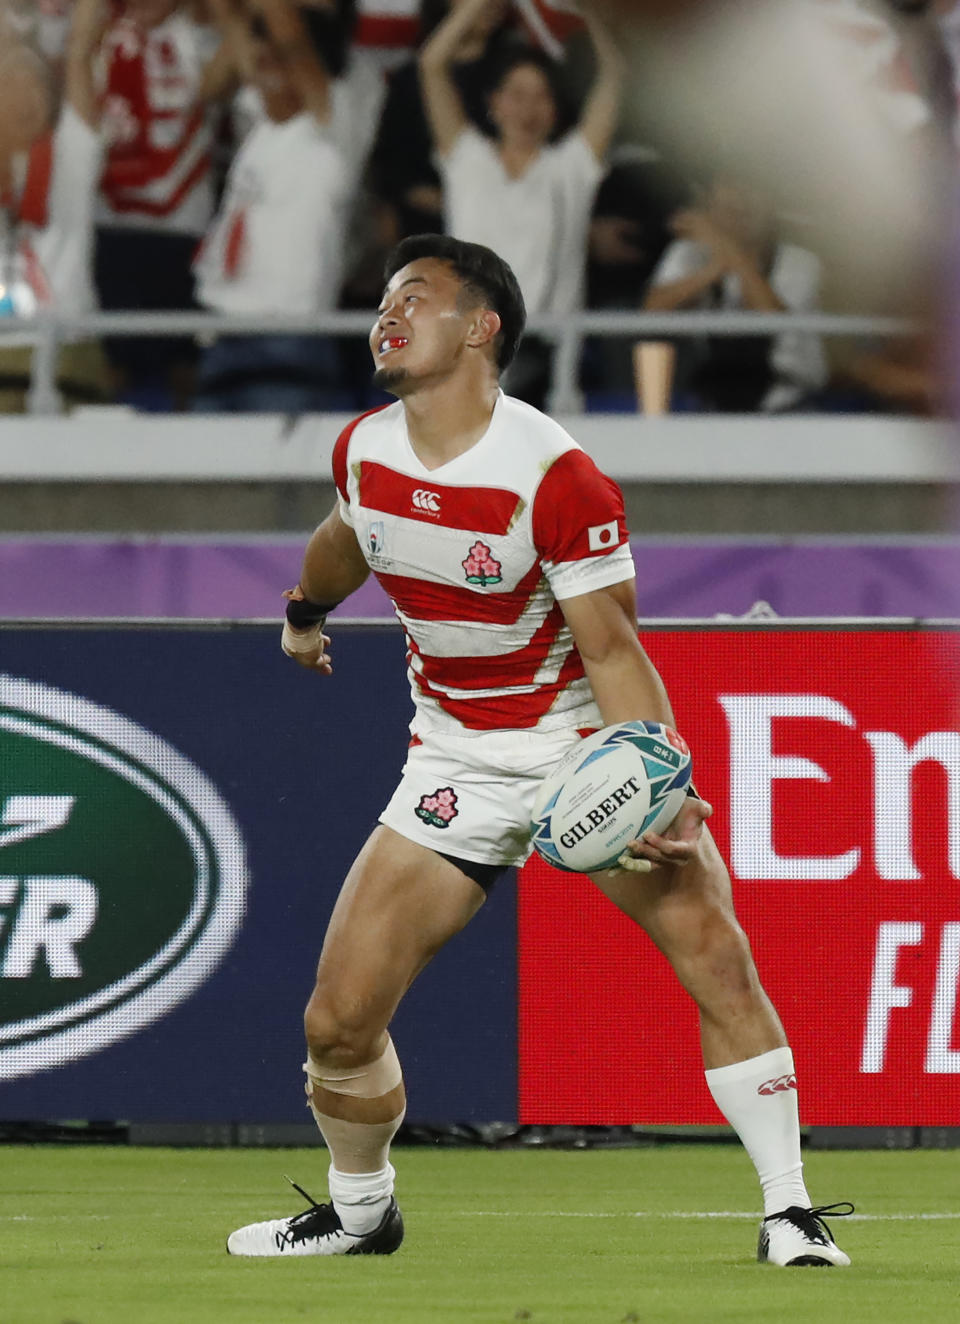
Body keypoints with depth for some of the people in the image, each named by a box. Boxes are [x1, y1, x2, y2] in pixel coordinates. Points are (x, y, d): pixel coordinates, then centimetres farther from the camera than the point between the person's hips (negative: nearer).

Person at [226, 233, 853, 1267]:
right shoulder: (363, 452, -4)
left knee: (715, 956, -19)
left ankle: (788, 1212, -10)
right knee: (339, 1021, -4)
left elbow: (611, 648, -18)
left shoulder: (554, 476, -22)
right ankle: (359, 1211, 22)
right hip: (456, 765, 4)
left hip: (583, 743, -4)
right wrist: (304, 610, 41)